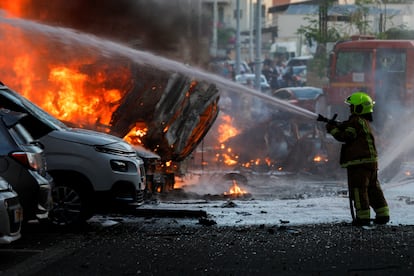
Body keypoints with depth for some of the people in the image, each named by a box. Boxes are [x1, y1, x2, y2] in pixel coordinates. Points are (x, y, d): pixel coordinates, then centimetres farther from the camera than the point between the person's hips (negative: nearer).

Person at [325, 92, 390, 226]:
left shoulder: (357, 121, -13)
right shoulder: (365, 122, 19)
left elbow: (345, 136, -18)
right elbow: (347, 127, 21)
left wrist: (332, 129, -8)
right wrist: (336, 124, 8)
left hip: (358, 162, -10)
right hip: (371, 161, 10)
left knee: (358, 189, -5)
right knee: (373, 188, 13)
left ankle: (363, 216, -7)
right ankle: (382, 214, 14)